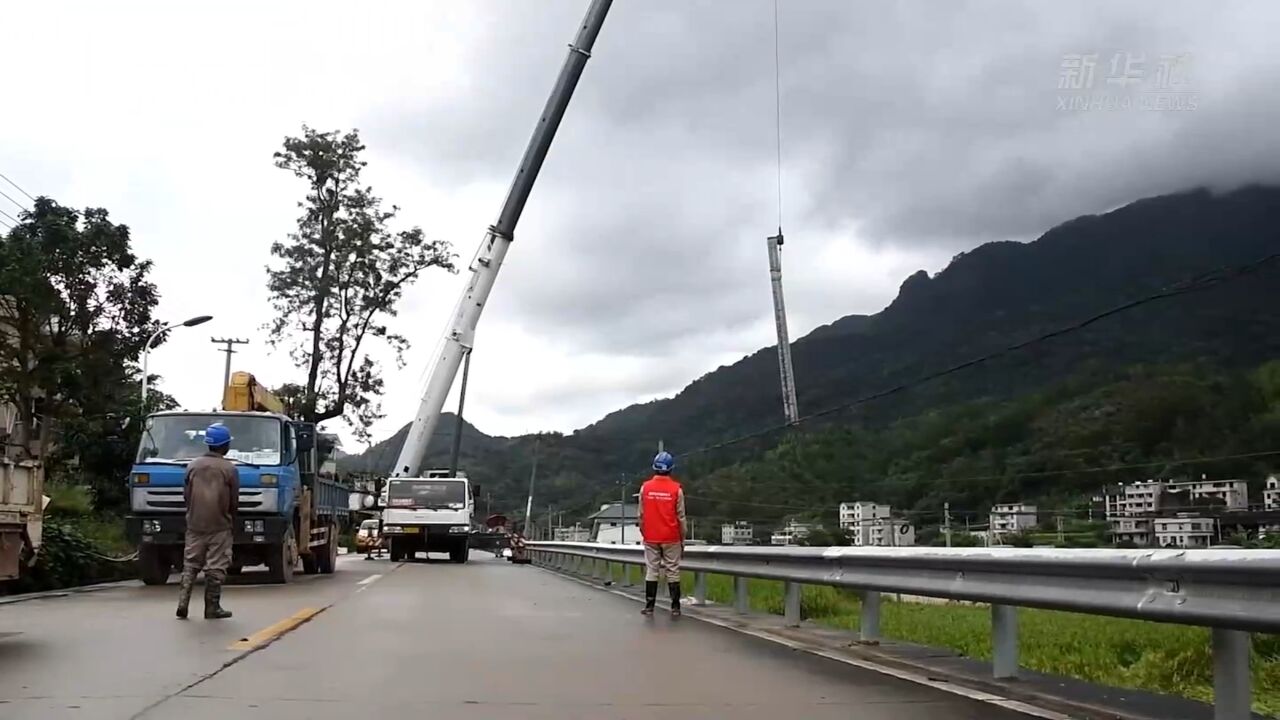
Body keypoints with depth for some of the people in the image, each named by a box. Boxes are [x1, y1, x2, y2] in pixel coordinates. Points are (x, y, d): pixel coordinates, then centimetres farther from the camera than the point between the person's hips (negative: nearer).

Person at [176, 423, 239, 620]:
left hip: (194, 524, 4)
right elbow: (234, 500, -2)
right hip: (219, 526, -4)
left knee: (190, 565, 13)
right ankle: (212, 608, 3)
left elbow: (186, 495, 8)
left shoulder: (193, 465, 3)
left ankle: (183, 603, 3)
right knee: (216, 567, 2)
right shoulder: (229, 469, -8)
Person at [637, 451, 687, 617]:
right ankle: (675, 607, 7)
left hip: (650, 537, 2)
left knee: (651, 570, 9)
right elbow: (681, 516, -3)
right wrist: (683, 538, 7)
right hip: (671, 538, -2)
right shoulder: (676, 489, -8)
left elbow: (641, 514, 2)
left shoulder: (645, 487, -3)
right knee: (672, 571, 5)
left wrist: (643, 533, 14)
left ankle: (649, 606, 11)